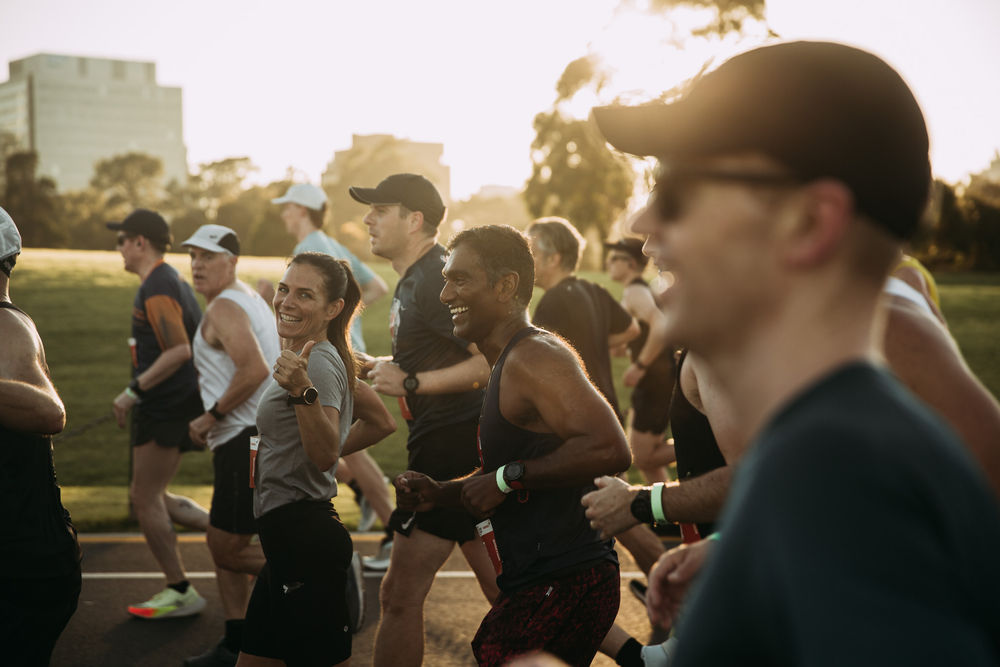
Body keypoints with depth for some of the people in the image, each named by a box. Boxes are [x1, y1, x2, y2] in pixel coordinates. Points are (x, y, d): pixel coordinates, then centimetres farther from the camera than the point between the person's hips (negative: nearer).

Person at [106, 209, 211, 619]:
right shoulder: (173, 281, 15)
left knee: (146, 499, -1)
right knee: (148, 497, 16)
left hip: (166, 409, -10)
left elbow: (179, 350, -25)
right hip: (176, 404, 10)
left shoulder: (156, 289, -16)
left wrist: (133, 391, -21)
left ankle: (179, 593, 8)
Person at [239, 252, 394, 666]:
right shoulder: (325, 359, 13)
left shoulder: (319, 364, -16)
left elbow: (325, 454, -29)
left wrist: (302, 392, -41)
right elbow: (380, 422, 22)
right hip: (288, 539, 10)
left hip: (305, 538, -10)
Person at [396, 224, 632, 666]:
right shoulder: (508, 364, 18)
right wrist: (440, 493, 13)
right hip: (539, 584, 10)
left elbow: (609, 450, -28)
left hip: (562, 587, -10)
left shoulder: (534, 357, -14)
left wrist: (507, 478, -20)